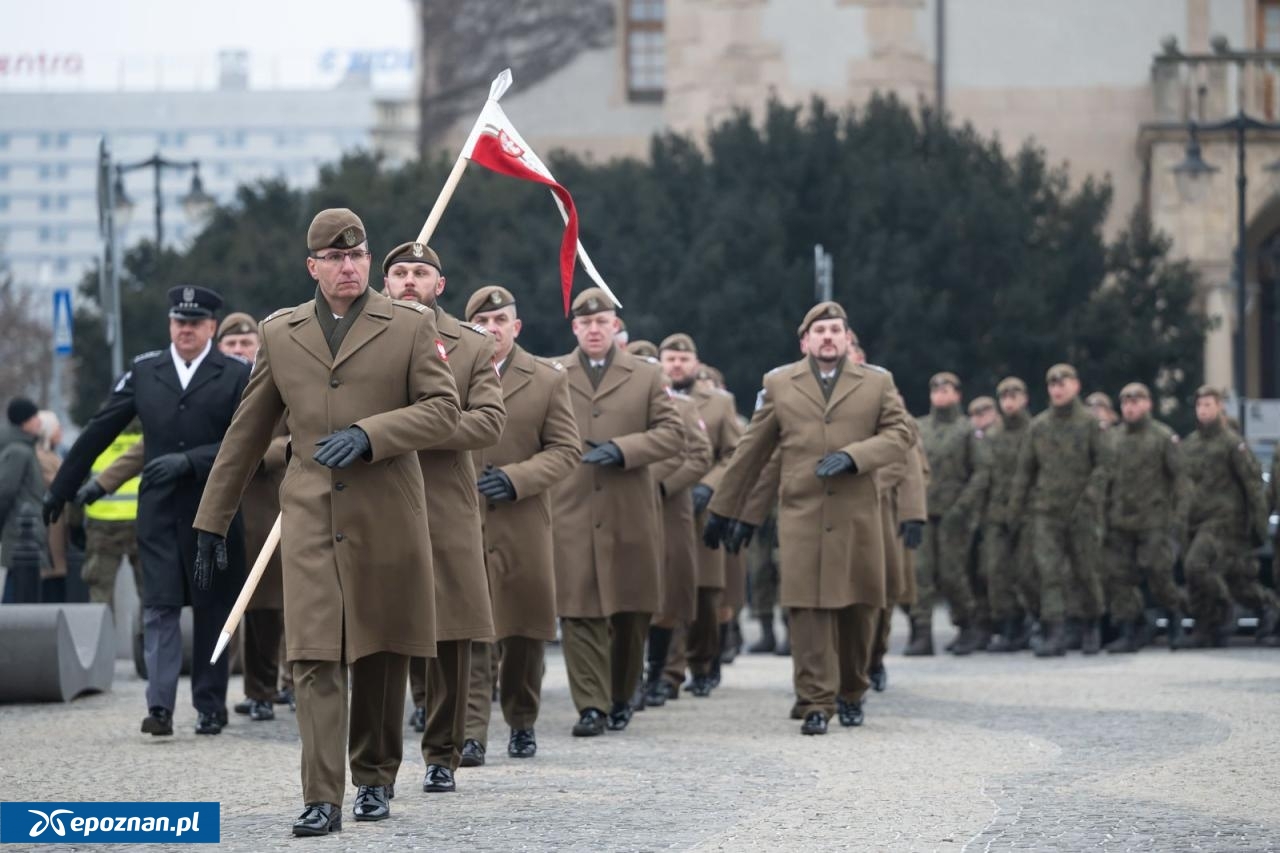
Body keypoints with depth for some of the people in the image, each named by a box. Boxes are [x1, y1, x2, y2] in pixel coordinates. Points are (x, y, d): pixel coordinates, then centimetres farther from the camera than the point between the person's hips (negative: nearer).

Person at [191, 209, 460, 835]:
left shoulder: (411, 326, 4)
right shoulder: (279, 333, 11)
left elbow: (442, 409, -2)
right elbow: (247, 433, 14)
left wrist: (369, 434, -17)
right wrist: (212, 522, 14)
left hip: (387, 518, -1)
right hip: (310, 519, 1)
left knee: (380, 655, 8)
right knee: (315, 659, -10)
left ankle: (375, 778, 26)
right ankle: (322, 800, -13)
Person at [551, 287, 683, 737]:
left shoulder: (646, 376, 10)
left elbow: (672, 433, 3)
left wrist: (622, 449, -10)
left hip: (630, 514, 1)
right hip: (570, 514, -1)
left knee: (631, 612, 7)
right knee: (580, 613, -8)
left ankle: (621, 696, 22)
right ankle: (591, 705, -7)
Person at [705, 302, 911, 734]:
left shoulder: (877, 384, 11)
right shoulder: (779, 384, 11)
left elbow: (900, 434, 3)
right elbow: (751, 452, 13)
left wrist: (853, 455, -14)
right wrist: (721, 510, 14)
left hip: (858, 516, 1)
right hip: (801, 516, -1)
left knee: (860, 608, 6)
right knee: (809, 609, -8)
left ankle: (852, 693, 24)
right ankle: (816, 703, -6)